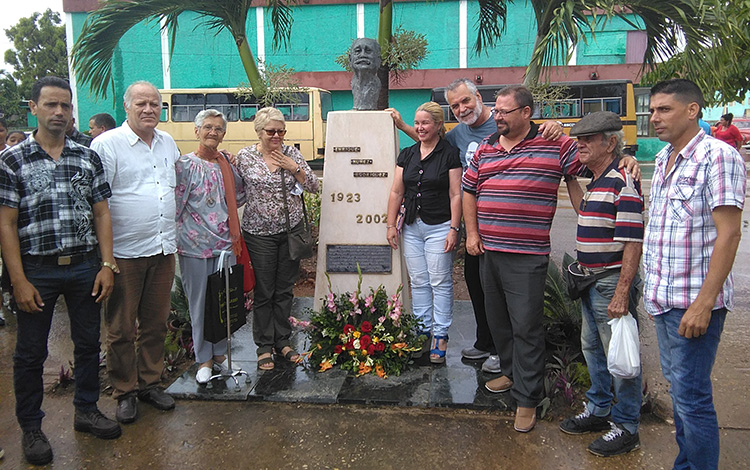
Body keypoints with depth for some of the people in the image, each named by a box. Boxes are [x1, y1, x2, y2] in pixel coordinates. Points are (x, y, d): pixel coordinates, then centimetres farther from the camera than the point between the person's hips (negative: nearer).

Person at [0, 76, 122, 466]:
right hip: (37, 270, -3)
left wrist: (107, 265, -1)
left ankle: (87, 410, 32)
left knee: (88, 343, 14)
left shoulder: (88, 158, 5)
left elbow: (101, 214, 6)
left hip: (85, 267, 3)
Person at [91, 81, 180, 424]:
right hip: (125, 252, -5)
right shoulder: (107, 144, -7)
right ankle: (125, 392, 21)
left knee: (156, 323, 14)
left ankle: (150, 382, 29)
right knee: (121, 328, 6)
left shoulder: (168, 143, 12)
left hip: (163, 250, 5)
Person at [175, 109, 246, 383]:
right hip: (195, 246, -4)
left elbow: (239, 196, 22)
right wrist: (173, 241, -9)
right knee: (199, 304, 5)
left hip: (225, 244, 4)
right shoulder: (185, 165, -4)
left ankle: (220, 354, 27)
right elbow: (176, 205, -7)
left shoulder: (227, 163, 9)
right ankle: (204, 360, 19)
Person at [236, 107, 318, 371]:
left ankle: (283, 341, 25)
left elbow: (313, 186, 0)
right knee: (263, 292, 5)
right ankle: (265, 346, 18)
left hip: (291, 230, 2)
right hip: (260, 233, -2)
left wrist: (294, 168, -12)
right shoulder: (245, 156, -3)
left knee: (285, 290, 11)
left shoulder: (291, 153, 3)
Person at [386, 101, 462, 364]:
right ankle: (422, 330, 22)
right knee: (418, 282, 10)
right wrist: (391, 224, 6)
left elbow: (455, 194, -7)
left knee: (440, 282, 0)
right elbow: (396, 192, 10)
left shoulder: (449, 154, -4)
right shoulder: (407, 155, 10)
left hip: (439, 227, -5)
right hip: (412, 226, 5)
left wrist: (454, 228, -12)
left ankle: (441, 336, 10)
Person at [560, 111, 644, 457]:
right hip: (591, 282, 10)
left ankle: (626, 427, 17)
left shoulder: (622, 183, -18)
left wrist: (621, 294, -24)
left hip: (613, 282, -10)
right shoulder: (597, 182, 12)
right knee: (592, 349, 20)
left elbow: (633, 243, -22)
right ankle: (599, 410, 36)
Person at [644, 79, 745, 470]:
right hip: (663, 298, 8)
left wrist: (703, 303, -22)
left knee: (691, 397, -2)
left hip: (694, 302, -8)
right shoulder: (662, 159, 13)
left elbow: (729, 234, -18)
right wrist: (654, 289, 16)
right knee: (677, 389, 18)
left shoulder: (718, 156, -12)